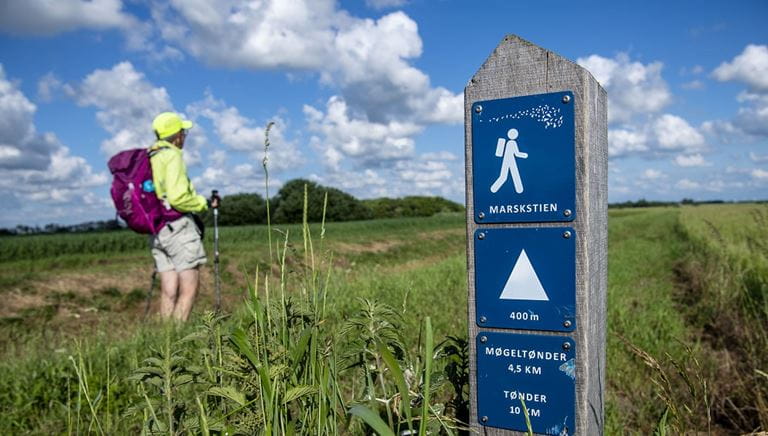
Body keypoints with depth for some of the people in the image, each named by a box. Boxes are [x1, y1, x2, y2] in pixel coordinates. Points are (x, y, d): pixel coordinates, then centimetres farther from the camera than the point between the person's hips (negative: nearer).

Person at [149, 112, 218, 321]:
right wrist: (205, 203, -6)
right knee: (189, 288, -5)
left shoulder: (148, 158, 18)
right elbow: (177, 197, -20)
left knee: (168, 291, 8)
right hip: (178, 226, -8)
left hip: (157, 230, 8)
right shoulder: (172, 155, -9)